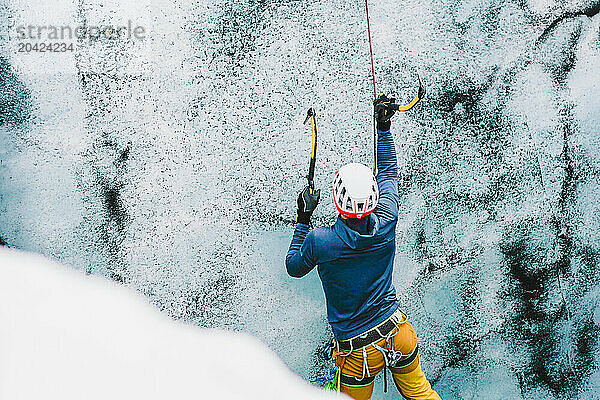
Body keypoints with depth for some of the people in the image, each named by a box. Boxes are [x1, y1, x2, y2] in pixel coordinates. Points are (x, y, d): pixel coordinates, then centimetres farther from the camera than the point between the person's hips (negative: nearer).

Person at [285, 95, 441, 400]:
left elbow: (294, 267, -1)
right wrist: (383, 127, 12)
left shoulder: (319, 241, -26)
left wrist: (303, 219, 4)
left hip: (357, 351, -5)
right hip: (399, 334, 5)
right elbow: (389, 171, 3)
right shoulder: (385, 225, -16)